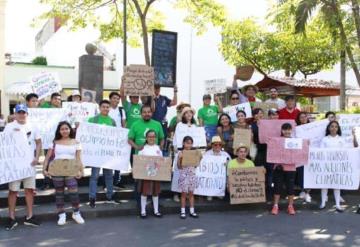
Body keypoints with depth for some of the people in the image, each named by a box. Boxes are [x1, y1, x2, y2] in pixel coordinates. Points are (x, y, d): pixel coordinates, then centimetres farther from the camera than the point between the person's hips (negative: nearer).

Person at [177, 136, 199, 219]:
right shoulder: (180, 153, -5)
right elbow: (179, 166, -7)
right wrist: (179, 158, -21)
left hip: (192, 175, 3)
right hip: (183, 175, -3)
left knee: (191, 193, 9)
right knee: (184, 193, 2)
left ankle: (192, 211, 15)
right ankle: (183, 211, 9)